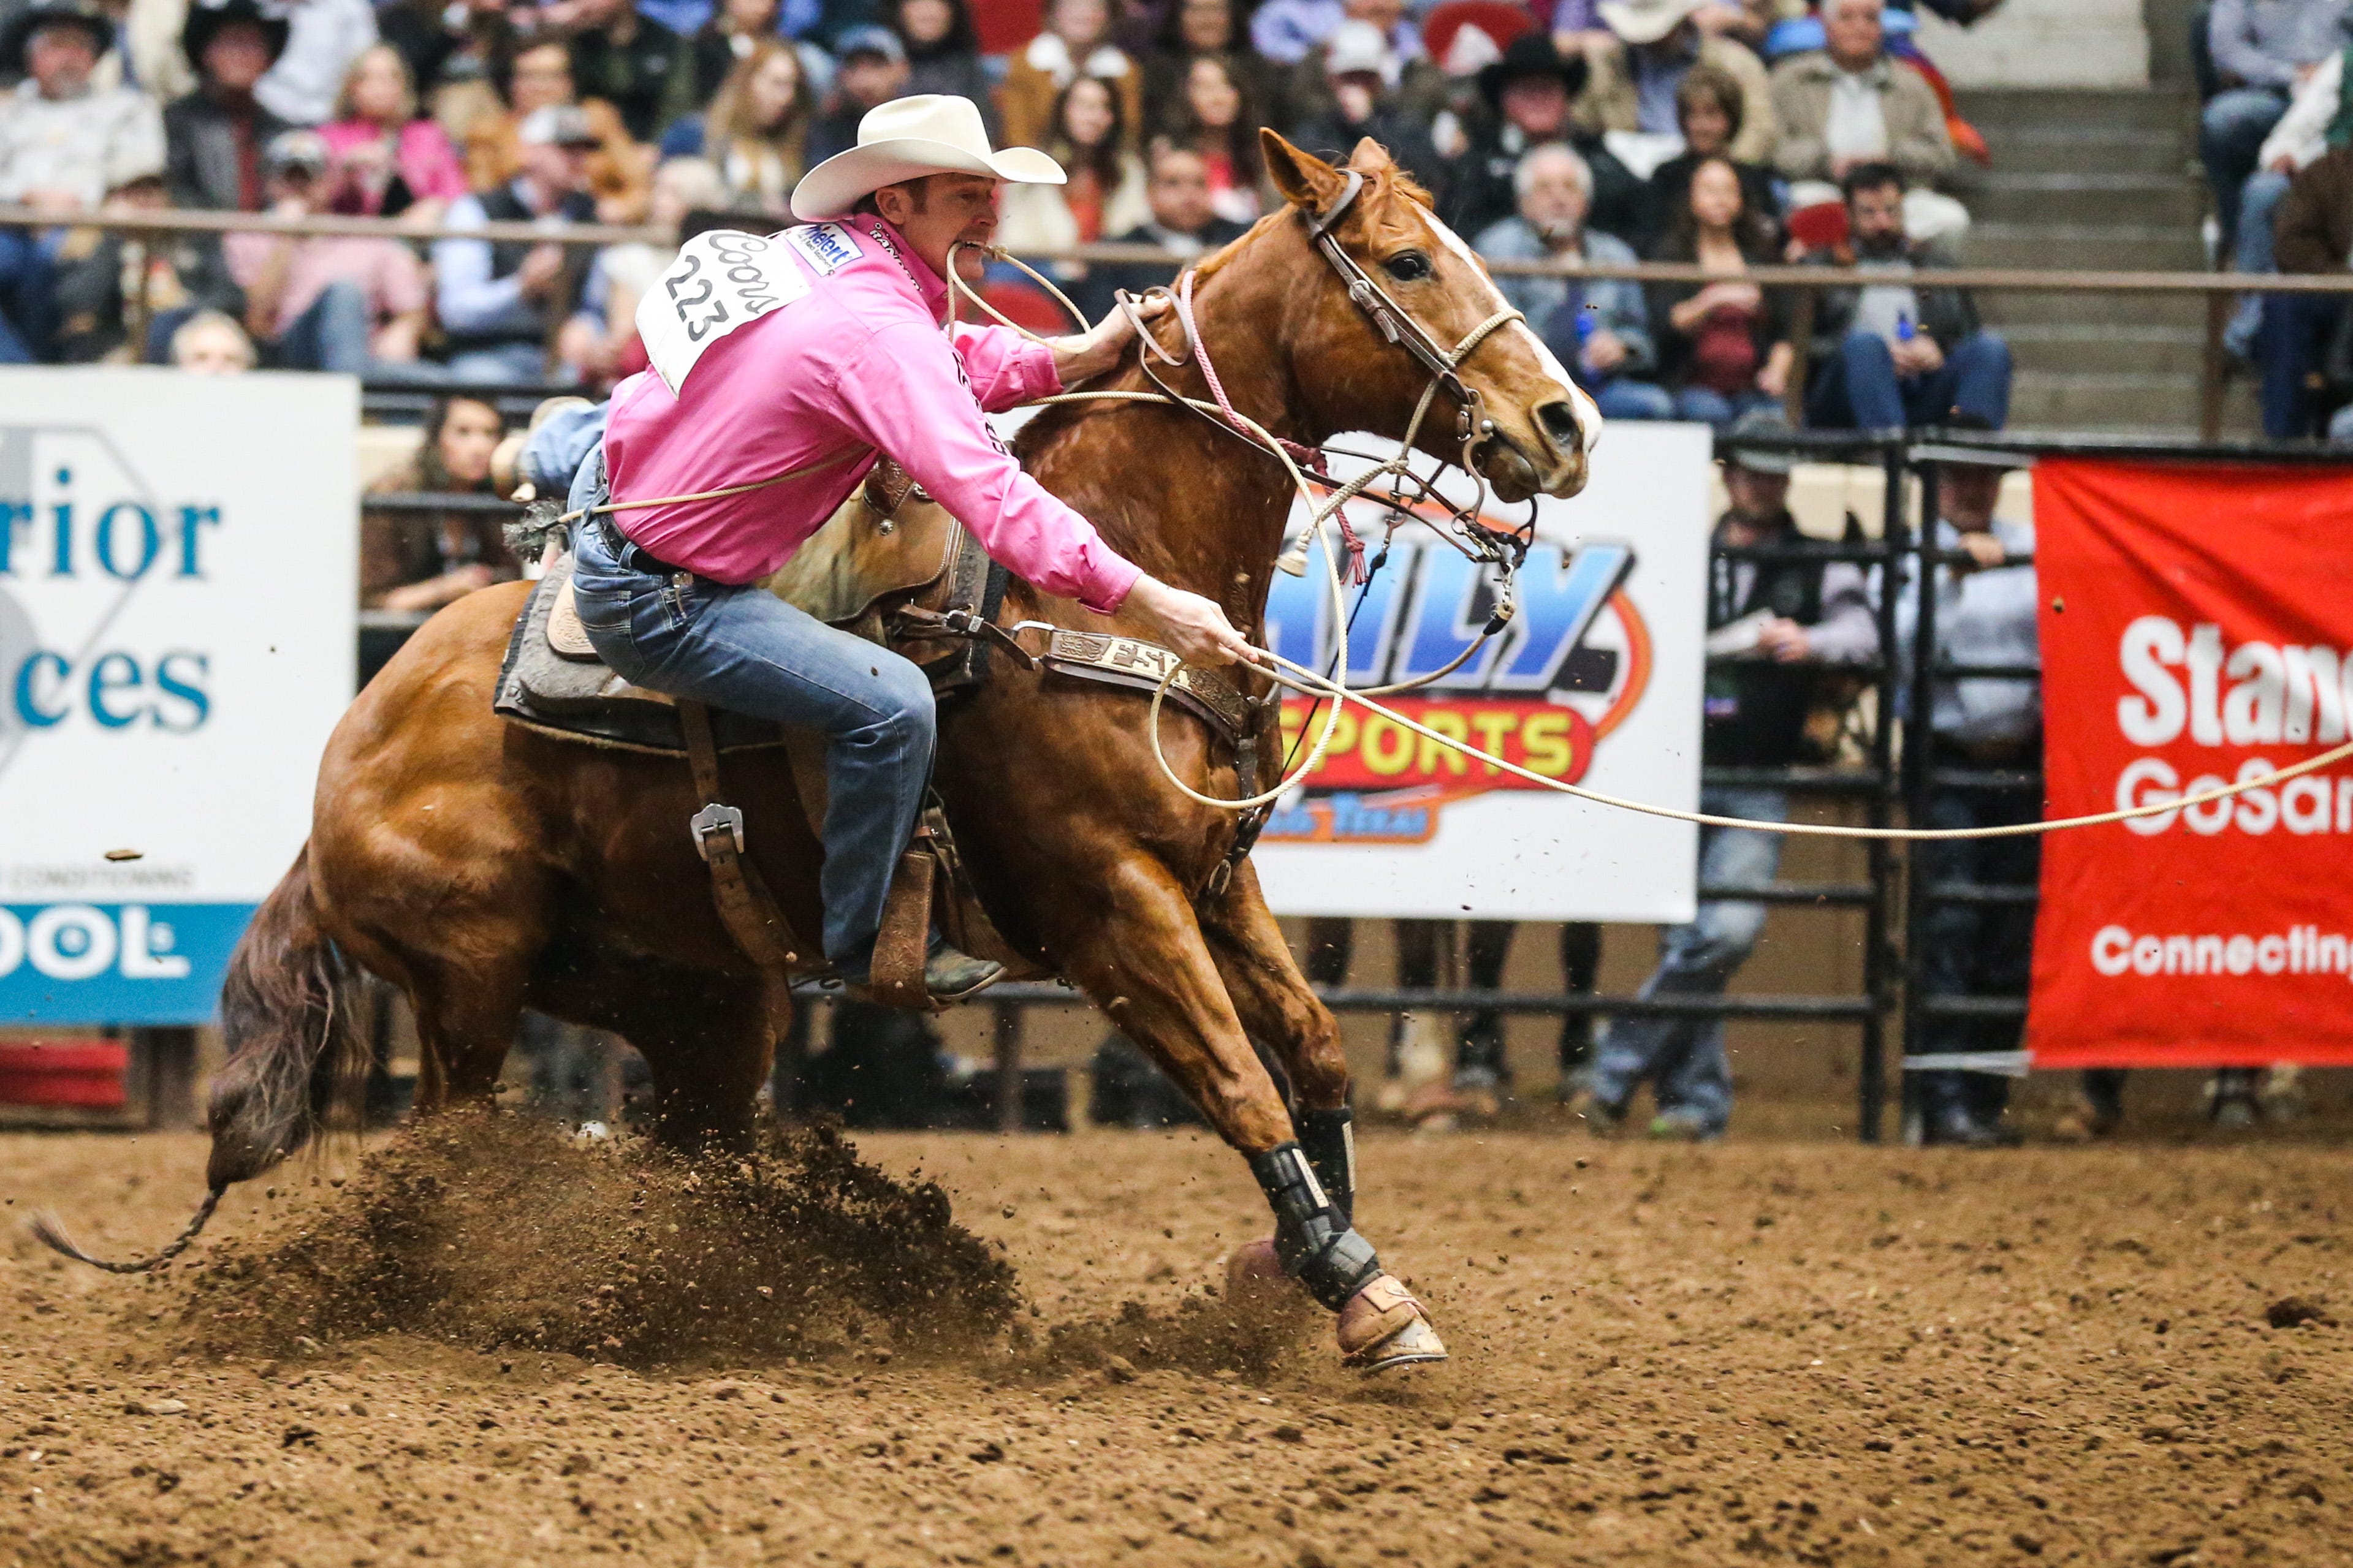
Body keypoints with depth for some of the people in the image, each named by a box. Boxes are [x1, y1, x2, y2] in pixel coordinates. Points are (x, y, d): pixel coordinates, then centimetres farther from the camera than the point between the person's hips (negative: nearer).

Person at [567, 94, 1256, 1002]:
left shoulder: (821, 249, 1)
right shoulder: (878, 330, -28)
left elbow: (956, 366, 17)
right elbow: (990, 497, -35)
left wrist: (1082, 356, 1)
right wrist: (1152, 606, -36)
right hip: (660, 603, -10)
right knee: (890, 703, -18)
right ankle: (867, 947, -5)